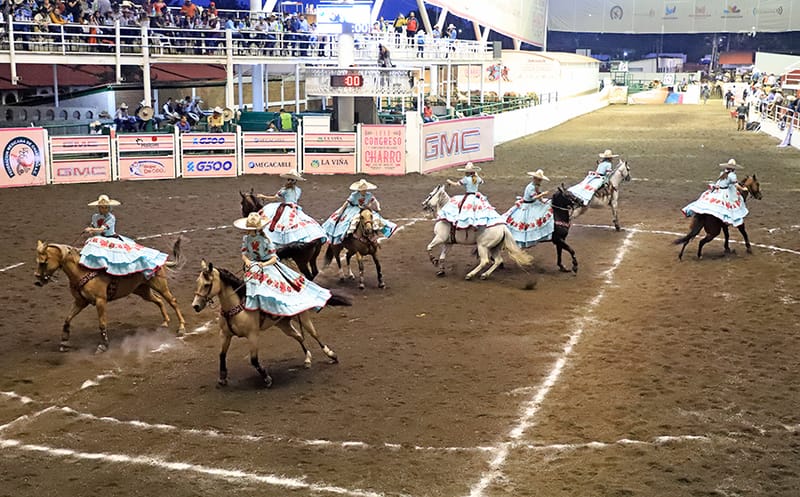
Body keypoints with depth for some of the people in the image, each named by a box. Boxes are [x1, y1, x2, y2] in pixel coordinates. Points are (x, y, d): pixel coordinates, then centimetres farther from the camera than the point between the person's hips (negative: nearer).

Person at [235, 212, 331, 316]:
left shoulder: (265, 240, -10)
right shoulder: (246, 238, 1)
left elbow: (273, 258, -11)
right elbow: (244, 255, 4)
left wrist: (264, 264, -29)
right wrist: (247, 261, -20)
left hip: (267, 265, -4)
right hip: (252, 266, 4)